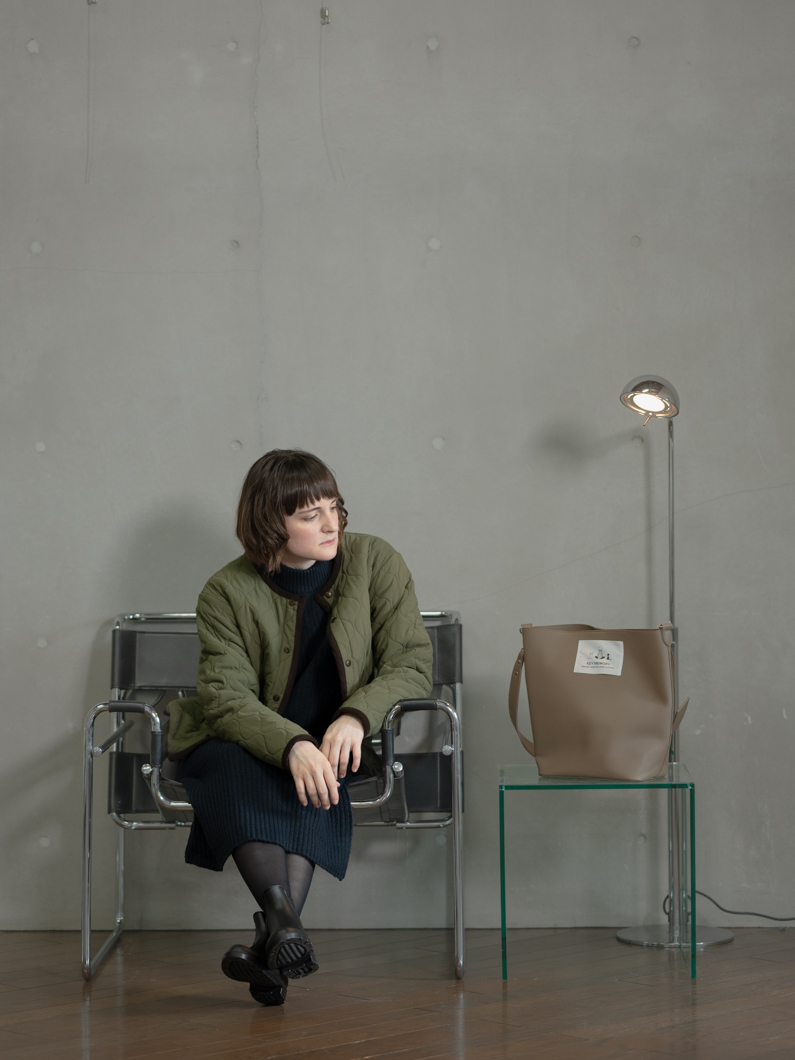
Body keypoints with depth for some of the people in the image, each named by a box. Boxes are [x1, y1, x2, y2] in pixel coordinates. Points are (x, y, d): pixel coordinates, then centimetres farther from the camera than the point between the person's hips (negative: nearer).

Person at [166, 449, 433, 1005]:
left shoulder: (377, 562, -1)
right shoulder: (227, 593, -5)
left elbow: (412, 663, -5)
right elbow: (226, 694, -15)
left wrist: (355, 716, -26)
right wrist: (293, 745, -35)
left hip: (335, 742, 0)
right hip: (247, 743, 0)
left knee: (317, 777, -34)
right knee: (234, 765, -34)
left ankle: (272, 936, -41)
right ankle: (283, 916, -50)